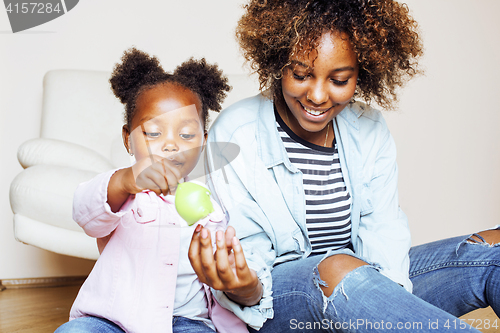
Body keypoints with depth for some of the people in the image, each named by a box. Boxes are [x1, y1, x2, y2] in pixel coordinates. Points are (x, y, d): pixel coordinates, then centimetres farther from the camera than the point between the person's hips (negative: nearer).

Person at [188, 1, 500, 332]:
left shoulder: (370, 130, 4)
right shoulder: (235, 135, -10)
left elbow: (383, 230, -3)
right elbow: (250, 251, -13)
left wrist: (386, 291, -24)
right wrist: (245, 291, -37)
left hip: (362, 283, 5)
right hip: (278, 298, -4)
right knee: (336, 268, -38)